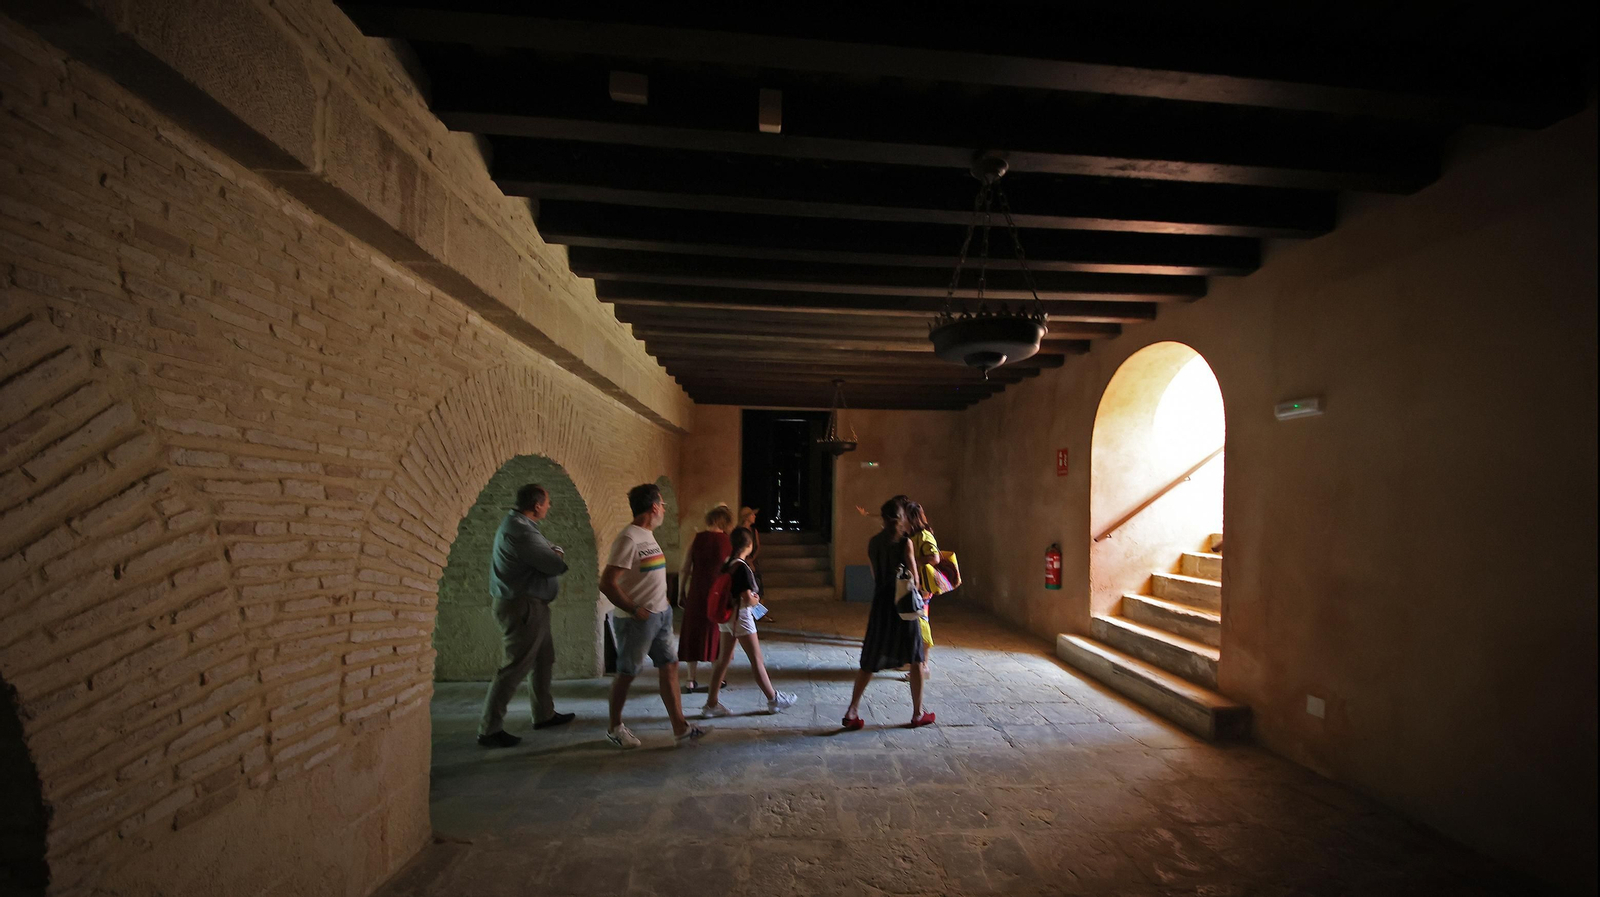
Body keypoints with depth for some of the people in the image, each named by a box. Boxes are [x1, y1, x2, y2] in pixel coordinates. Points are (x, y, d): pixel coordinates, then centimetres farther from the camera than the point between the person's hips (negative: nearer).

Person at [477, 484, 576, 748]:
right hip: (523, 607, -11)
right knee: (516, 666, -3)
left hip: (532, 606, 11)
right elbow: (556, 565, -22)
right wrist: (558, 555, -1)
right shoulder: (520, 531, -24)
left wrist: (554, 552, -6)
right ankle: (489, 730, 8)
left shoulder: (519, 524, 10)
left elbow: (548, 552, 15)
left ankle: (544, 714, 31)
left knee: (544, 659, 19)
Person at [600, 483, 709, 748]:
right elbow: (607, 583, -23)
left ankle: (680, 728, 18)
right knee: (627, 673, 8)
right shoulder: (628, 538, -19)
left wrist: (663, 607, 10)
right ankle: (615, 728, 28)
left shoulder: (648, 535, 10)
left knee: (669, 666, 10)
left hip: (660, 615, 9)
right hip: (637, 620, -9)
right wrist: (635, 610, -18)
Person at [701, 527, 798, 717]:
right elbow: (748, 599, -24)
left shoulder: (727, 565, 4)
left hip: (726, 616, 8)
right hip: (740, 616, -8)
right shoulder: (742, 567, -20)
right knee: (756, 660, 5)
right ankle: (774, 700, 19)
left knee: (724, 658, 13)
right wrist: (756, 601, -3)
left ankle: (712, 704, 17)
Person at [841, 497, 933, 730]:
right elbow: (913, 576, -7)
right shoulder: (905, 541, -10)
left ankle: (852, 712, 7)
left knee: (870, 661, 10)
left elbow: (875, 574, 11)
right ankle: (918, 713, 20)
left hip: (880, 603, 4)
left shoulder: (873, 542, 4)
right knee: (916, 659, 13)